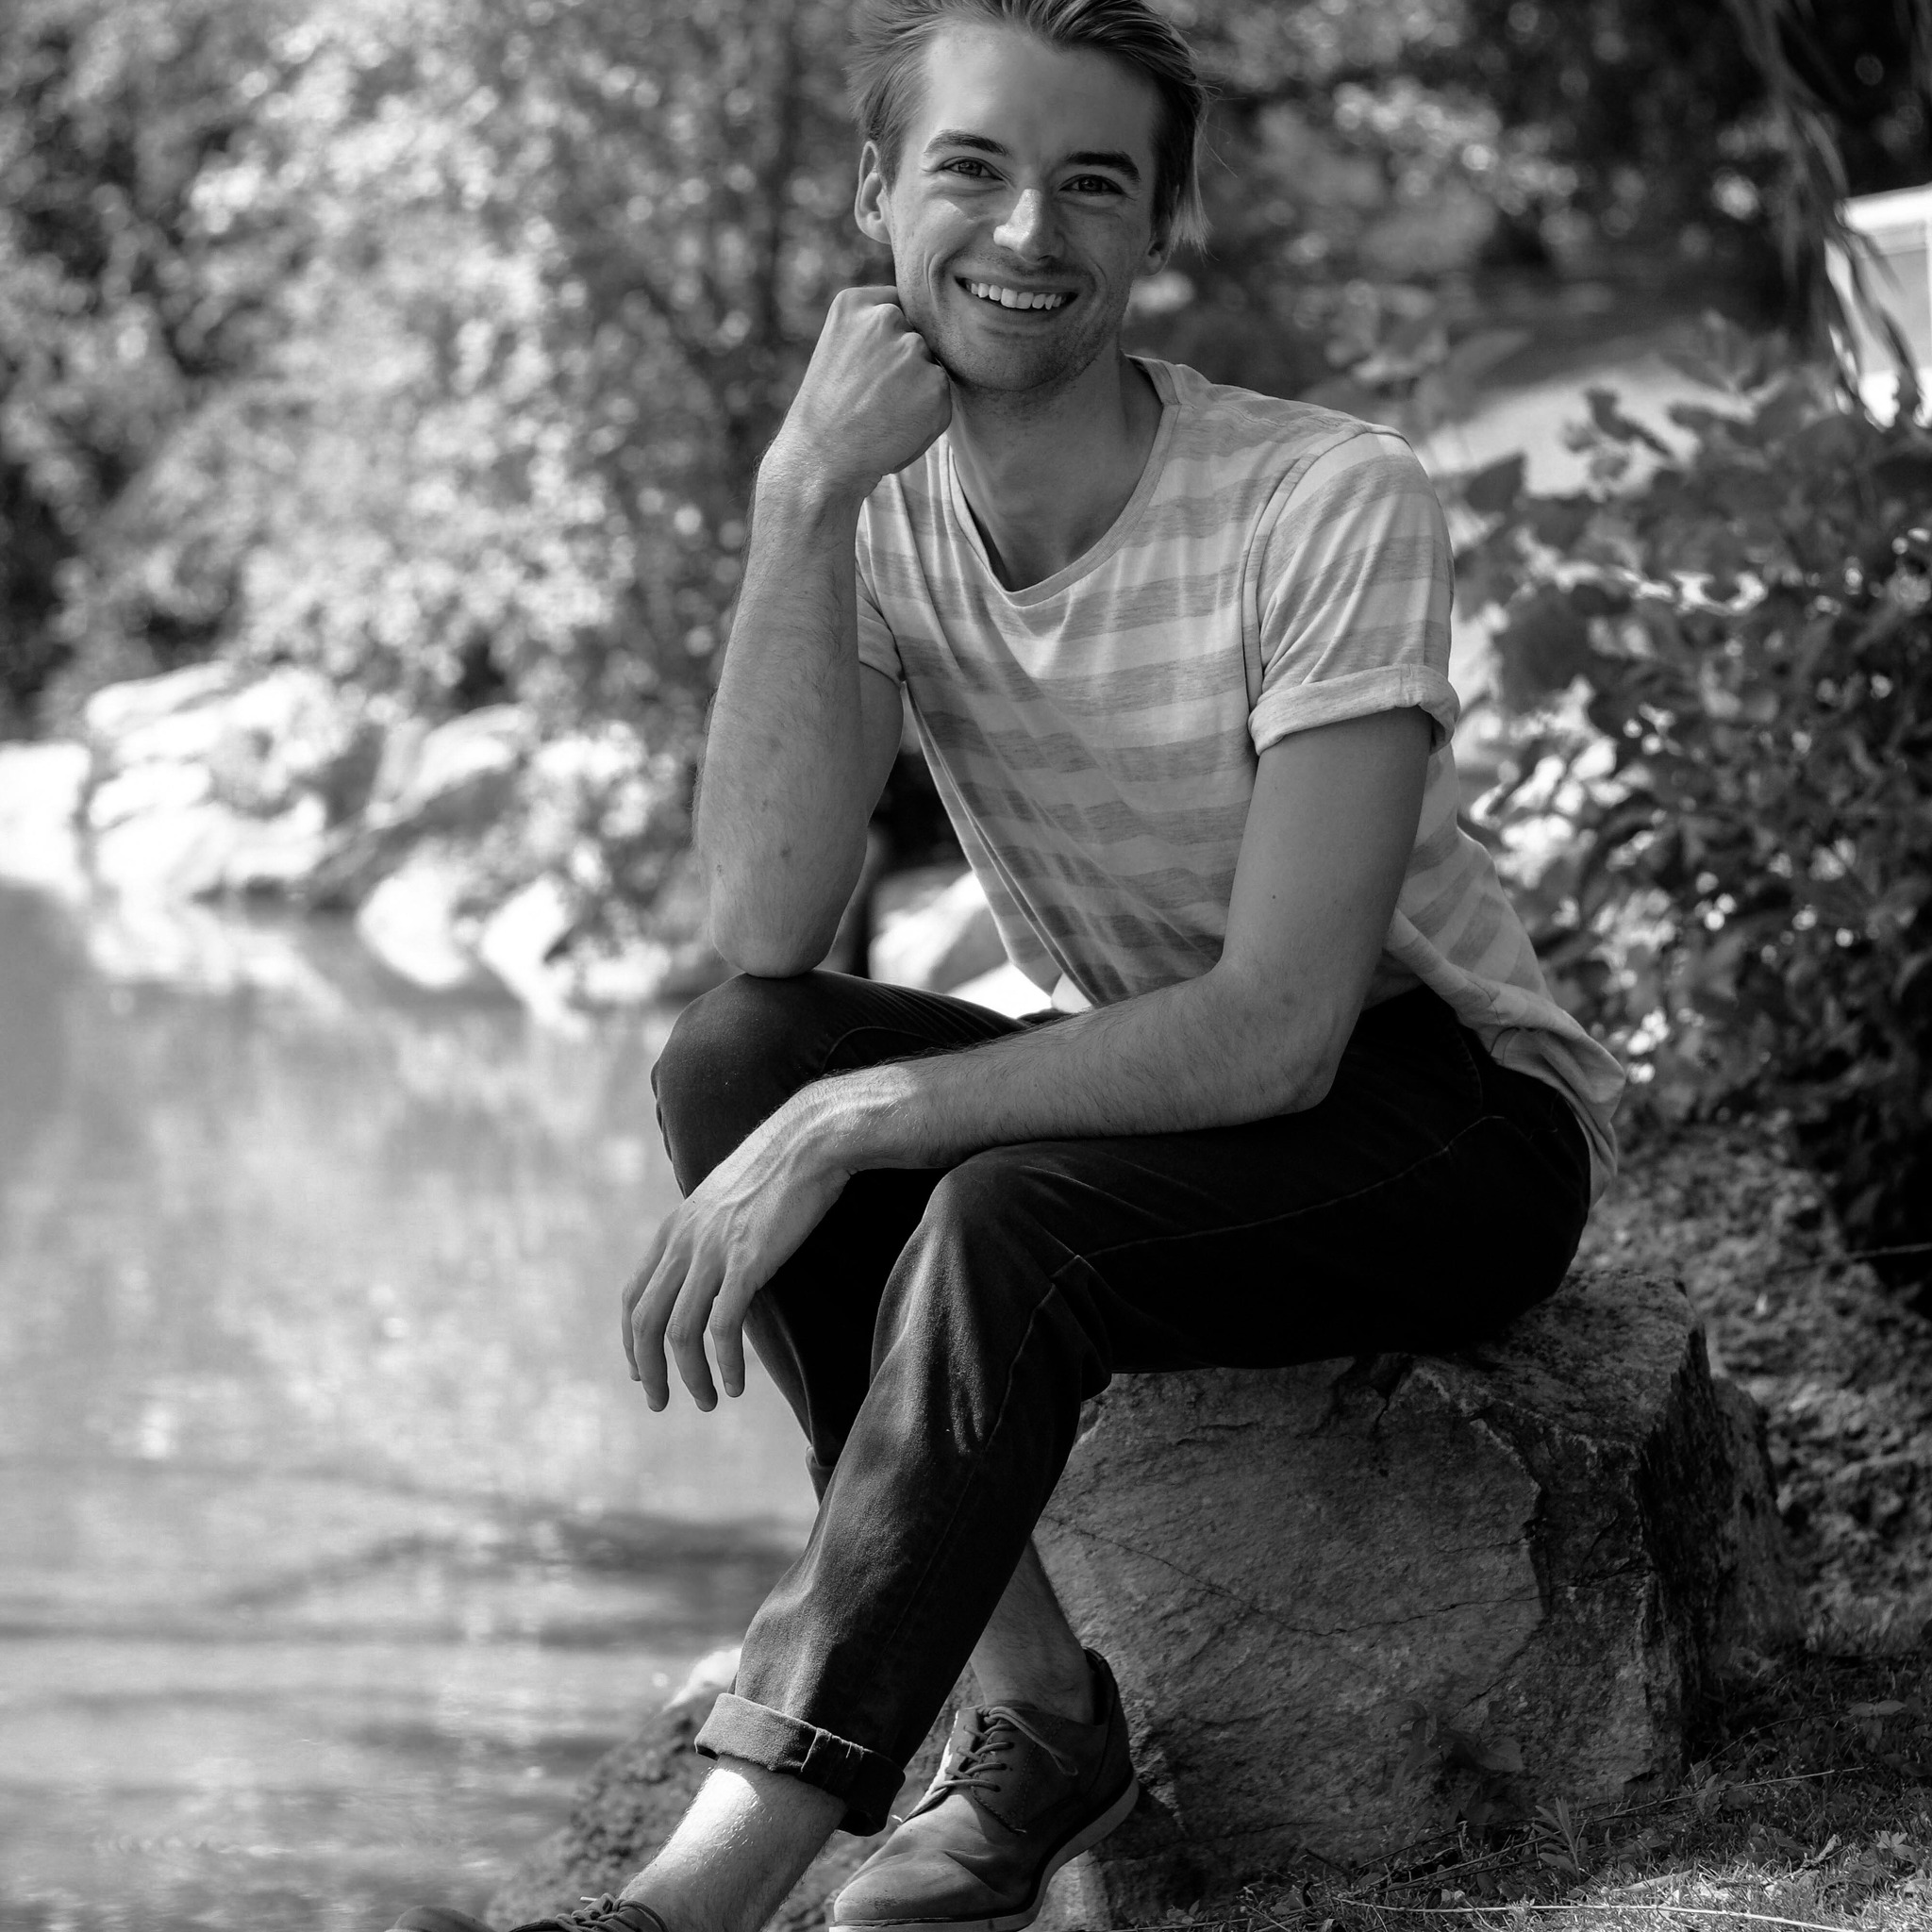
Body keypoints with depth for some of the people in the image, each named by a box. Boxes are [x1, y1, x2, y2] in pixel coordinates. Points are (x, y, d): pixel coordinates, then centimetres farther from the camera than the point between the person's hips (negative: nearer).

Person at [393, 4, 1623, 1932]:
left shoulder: (1329, 505, -22)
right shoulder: (884, 506, -6)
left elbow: (1278, 1032, -27)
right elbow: (764, 926, -20)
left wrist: (846, 1127, -33)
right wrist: (803, 500, -27)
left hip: (1460, 1115, -5)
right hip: (1147, 1103, 6)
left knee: (1009, 1218, -34)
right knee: (734, 1055, -21)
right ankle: (1037, 1711, -19)